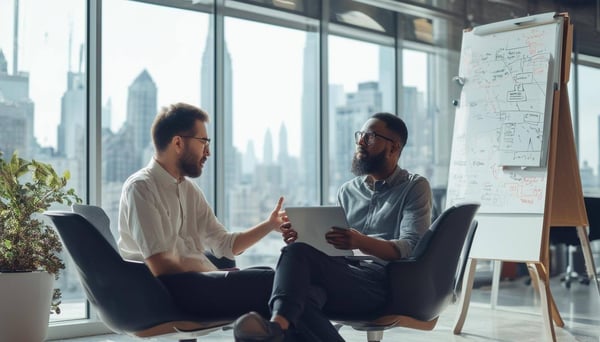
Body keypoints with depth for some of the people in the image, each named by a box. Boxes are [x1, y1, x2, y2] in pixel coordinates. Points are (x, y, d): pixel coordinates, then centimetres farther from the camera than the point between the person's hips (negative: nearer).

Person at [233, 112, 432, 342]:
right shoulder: (347, 191, 26)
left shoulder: (415, 187, 10)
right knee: (301, 291, -35)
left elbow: (411, 247, -5)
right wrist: (302, 236, -2)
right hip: (343, 274, 5)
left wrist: (362, 242, -24)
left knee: (297, 253, -34)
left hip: (382, 281, -5)